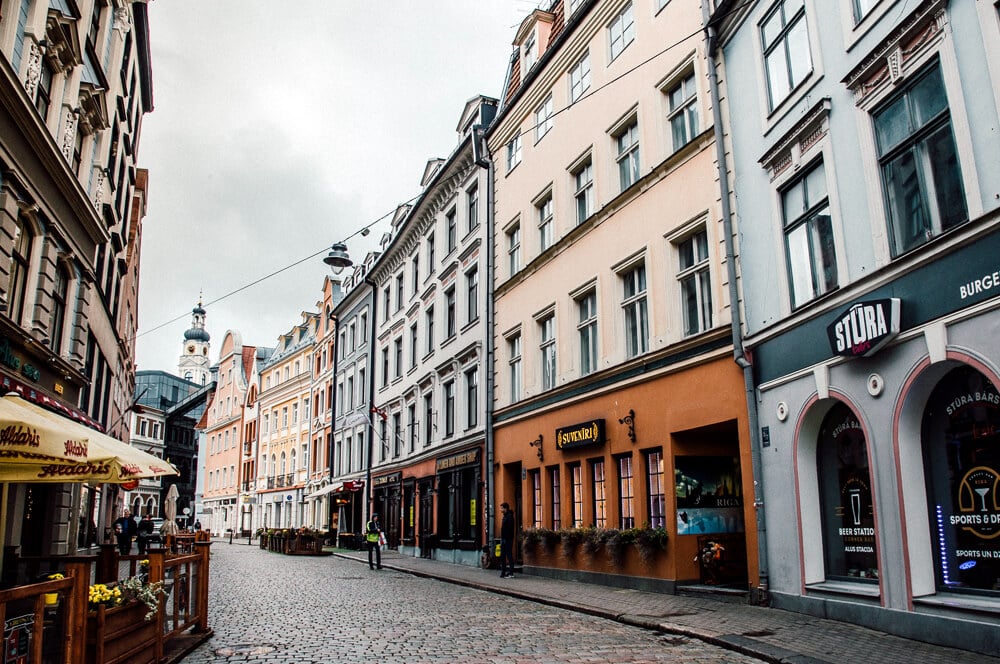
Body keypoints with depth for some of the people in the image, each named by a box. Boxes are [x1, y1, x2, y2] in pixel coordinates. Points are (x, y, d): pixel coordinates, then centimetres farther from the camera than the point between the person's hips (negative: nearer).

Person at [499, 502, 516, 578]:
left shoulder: (509, 516, -13)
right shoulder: (505, 516, 17)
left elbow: (509, 529, -20)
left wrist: (505, 539, -22)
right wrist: (502, 539, 14)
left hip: (508, 540, -10)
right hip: (504, 539, 10)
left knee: (509, 555, -5)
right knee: (502, 556, 11)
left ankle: (511, 573, -2)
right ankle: (503, 572, 17)